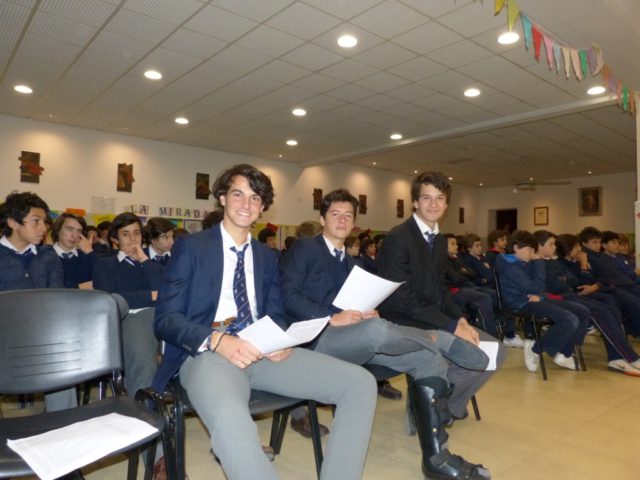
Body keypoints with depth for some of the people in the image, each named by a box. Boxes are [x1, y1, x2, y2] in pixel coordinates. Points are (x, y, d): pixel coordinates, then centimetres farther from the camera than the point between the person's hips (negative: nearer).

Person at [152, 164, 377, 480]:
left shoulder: (266, 256, 18)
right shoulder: (191, 247, 4)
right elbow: (166, 319, -3)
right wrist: (218, 341, -22)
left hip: (262, 351, 5)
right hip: (208, 353, -4)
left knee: (361, 383, -13)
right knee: (229, 416, -42)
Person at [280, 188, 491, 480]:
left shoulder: (350, 263, 25)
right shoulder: (304, 248, 3)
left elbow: (354, 304, 17)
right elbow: (288, 295, -11)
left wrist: (369, 314, -7)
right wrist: (332, 317, -21)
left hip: (354, 337, 7)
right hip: (318, 339, -7)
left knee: (429, 358, -10)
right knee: (377, 330, -38)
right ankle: (446, 341, -8)